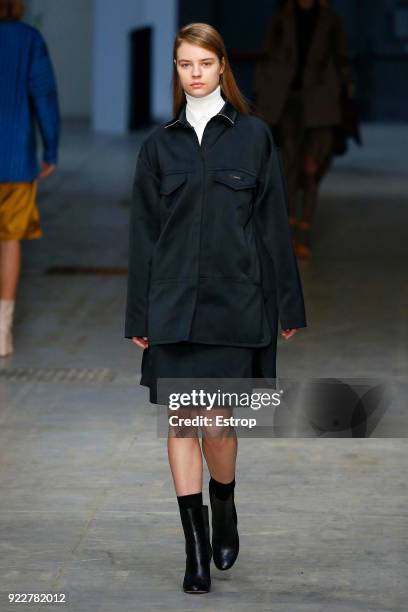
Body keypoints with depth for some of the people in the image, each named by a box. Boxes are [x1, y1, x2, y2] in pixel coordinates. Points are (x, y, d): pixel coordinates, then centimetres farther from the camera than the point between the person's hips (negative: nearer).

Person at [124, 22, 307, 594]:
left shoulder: (254, 135, 3)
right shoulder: (159, 144, 8)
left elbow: (273, 223, 3)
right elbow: (144, 231, 8)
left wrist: (287, 304, 1)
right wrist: (139, 316, 5)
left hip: (234, 303, -2)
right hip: (174, 304, 2)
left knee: (219, 424, -4)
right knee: (181, 422, -1)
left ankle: (224, 511, 25)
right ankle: (197, 547, 5)